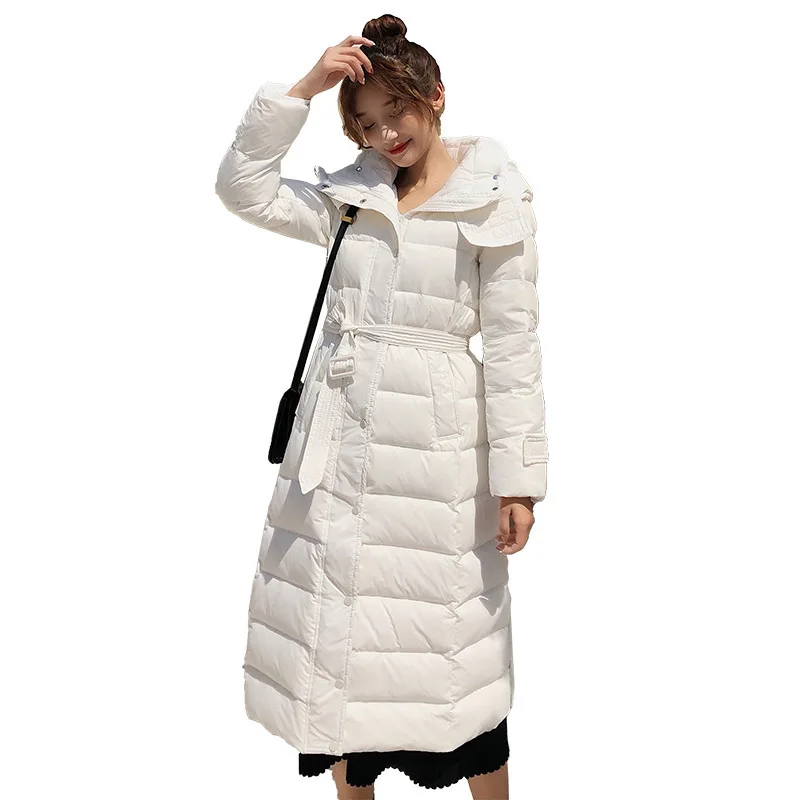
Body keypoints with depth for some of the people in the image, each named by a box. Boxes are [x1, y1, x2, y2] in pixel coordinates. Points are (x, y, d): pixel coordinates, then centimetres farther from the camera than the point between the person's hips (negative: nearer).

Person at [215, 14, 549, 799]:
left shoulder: (495, 201, -1)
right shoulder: (347, 196, 11)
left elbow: (513, 343, -5)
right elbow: (244, 189, 4)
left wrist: (518, 476, -8)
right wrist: (303, 87, -2)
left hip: (435, 442, -4)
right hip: (338, 434, 5)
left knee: (453, 639, 4)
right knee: (339, 639, 12)